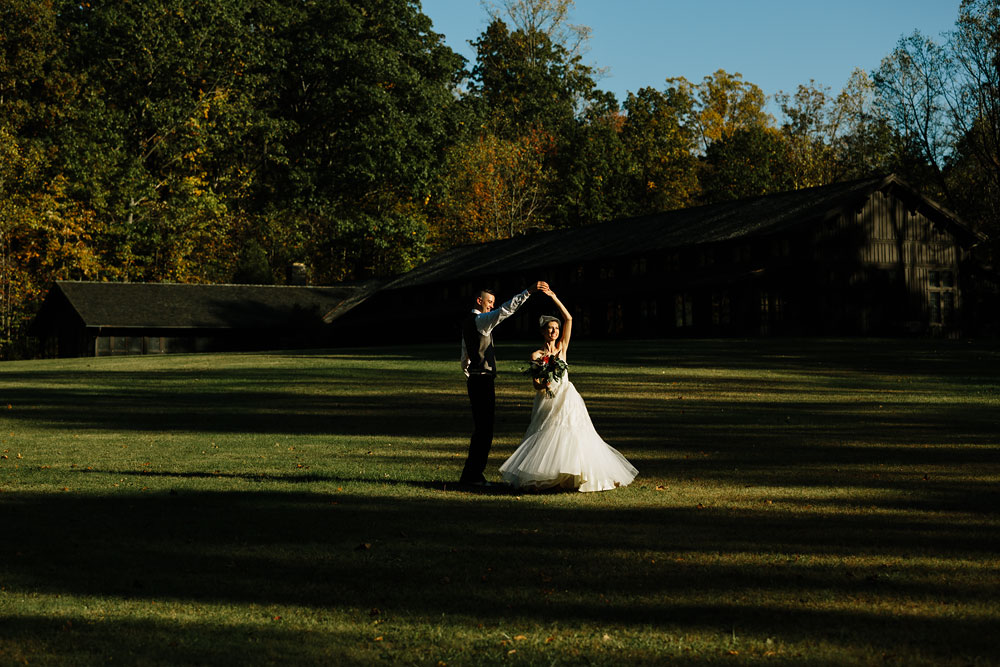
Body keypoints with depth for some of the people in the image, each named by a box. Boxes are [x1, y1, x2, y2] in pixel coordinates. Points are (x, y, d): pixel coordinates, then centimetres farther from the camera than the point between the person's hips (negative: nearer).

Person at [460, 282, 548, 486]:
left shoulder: (467, 322, 17)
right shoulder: (480, 320, -12)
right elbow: (505, 310, -28)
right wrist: (528, 292, -31)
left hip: (474, 379, 10)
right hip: (484, 379, -10)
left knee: (481, 428, 14)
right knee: (484, 428, -6)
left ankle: (471, 474, 17)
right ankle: (473, 475, -4)